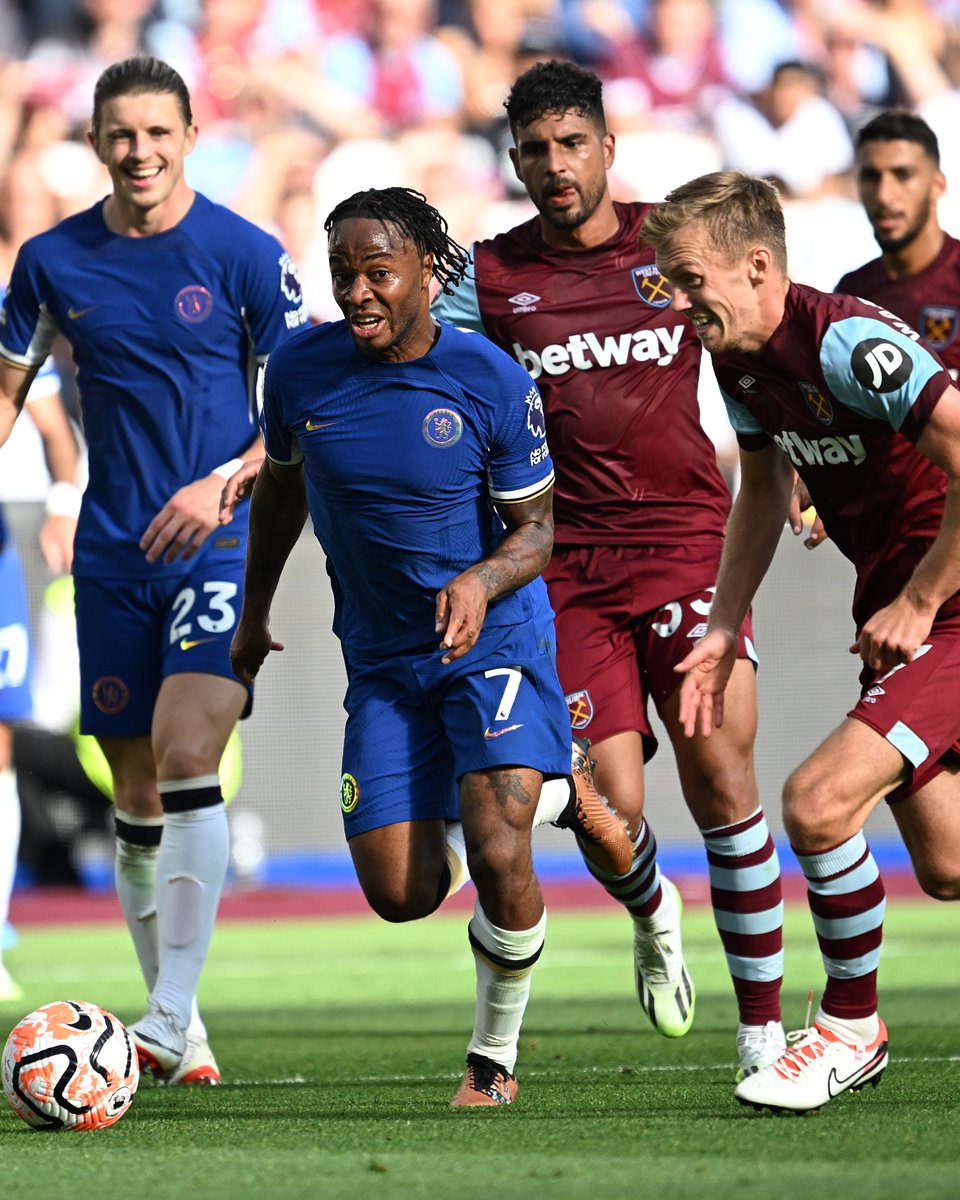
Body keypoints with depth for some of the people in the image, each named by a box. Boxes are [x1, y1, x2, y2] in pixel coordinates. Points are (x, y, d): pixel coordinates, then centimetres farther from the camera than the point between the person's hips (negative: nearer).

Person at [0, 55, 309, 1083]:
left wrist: (221, 485, -16)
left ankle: (171, 1013, -20)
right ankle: (178, 1034, 16)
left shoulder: (245, 255, -5)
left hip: (222, 544, -4)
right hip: (112, 555, 4)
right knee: (136, 799, 6)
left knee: (186, 757, -20)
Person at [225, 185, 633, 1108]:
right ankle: (552, 794, 31)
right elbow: (281, 483, 13)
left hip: (495, 640, -4)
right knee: (399, 895, -2)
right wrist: (254, 613, 19)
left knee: (496, 855, -21)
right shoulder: (300, 370, -6)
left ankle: (494, 1059, 6)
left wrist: (482, 581, -29)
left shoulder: (492, 383, -15)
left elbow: (535, 526, -7)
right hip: (382, 661, 4)